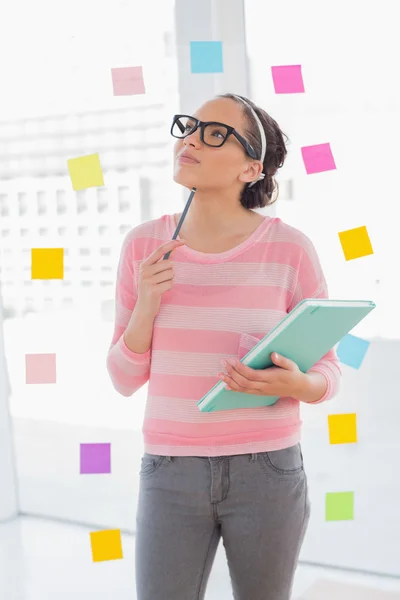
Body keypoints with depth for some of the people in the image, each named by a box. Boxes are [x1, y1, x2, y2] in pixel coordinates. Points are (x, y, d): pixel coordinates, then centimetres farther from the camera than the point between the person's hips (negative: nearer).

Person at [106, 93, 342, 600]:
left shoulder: (289, 248, -8)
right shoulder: (144, 245, -1)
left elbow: (327, 373, -1)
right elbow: (125, 378, 2)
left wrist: (295, 385, -23)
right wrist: (147, 305, -15)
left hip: (267, 470, -1)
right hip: (171, 473, 1)